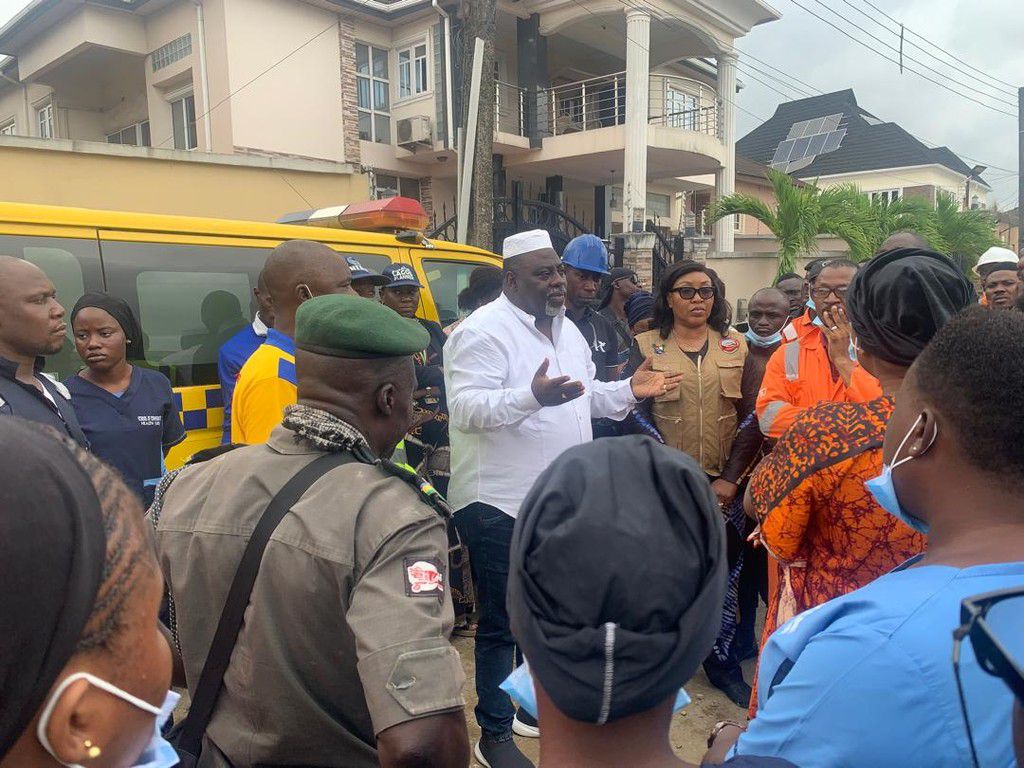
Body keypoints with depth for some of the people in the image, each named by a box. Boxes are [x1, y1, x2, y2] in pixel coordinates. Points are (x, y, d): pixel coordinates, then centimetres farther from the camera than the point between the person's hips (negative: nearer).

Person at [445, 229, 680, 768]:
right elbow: (467, 408, -24)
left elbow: (586, 398, 21)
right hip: (501, 504, -8)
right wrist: (533, 395, -37)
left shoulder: (567, 330, 13)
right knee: (502, 624, 4)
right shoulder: (482, 331, -15)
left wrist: (629, 391, 5)